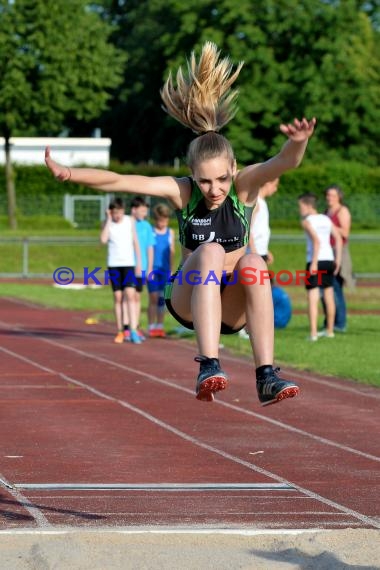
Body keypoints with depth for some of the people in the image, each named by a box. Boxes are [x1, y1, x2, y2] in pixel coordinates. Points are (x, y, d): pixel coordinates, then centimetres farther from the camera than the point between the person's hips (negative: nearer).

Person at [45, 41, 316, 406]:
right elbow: (118, 181, -23)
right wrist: (69, 173, -38)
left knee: (252, 262, -32)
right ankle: (209, 367, -42)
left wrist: (298, 143, -55)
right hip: (189, 299, 0)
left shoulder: (244, 185, -13)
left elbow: (283, 163, -33)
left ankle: (266, 376, -33)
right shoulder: (181, 191, -14)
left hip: (232, 305, 1)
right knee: (211, 252, -31)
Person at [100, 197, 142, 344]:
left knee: (130, 295, -14)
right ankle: (120, 331, 10)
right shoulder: (108, 223, 2)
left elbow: (135, 242, 10)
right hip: (113, 264, 1)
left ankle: (133, 330, -17)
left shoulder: (130, 221, 4)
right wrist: (109, 219, -14)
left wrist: (138, 262, 5)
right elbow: (103, 239, -17)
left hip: (129, 263, -1)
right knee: (118, 297, 3)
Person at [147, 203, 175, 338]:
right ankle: (152, 327, 0)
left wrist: (171, 270, 12)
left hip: (165, 269, 4)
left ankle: (160, 326, 10)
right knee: (153, 298, -5)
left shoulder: (170, 232, 10)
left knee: (162, 299, 5)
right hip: (153, 269, -4)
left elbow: (172, 251, 14)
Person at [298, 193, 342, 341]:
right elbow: (338, 239, 10)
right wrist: (338, 259, 13)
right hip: (329, 259, 7)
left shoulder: (307, 221, -5)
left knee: (312, 297, -6)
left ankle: (313, 333, -14)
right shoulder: (326, 219, 14)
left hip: (315, 261, -6)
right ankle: (330, 331, 27)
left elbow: (316, 241, -17)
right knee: (329, 295, 17)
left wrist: (314, 263, -18)